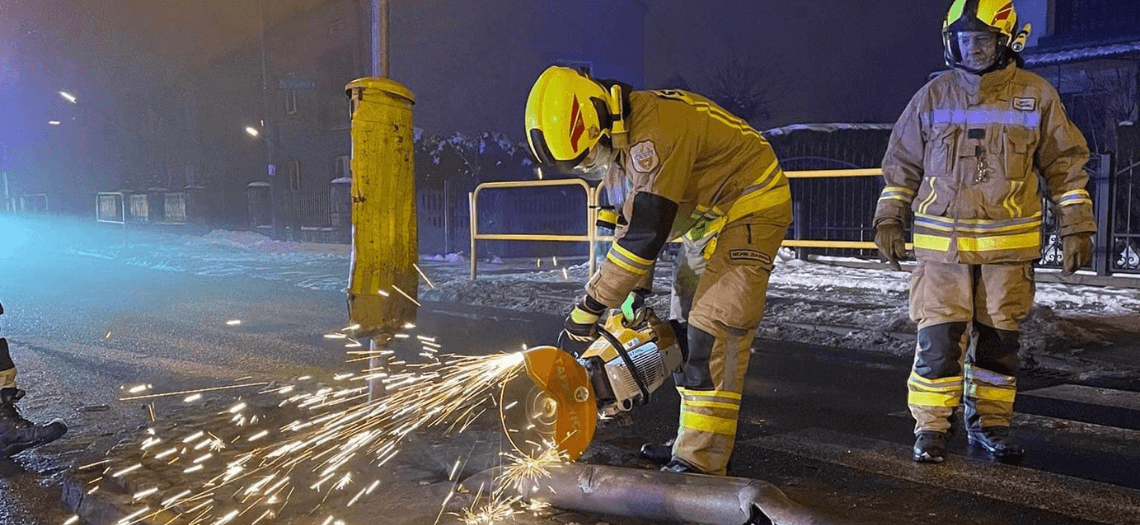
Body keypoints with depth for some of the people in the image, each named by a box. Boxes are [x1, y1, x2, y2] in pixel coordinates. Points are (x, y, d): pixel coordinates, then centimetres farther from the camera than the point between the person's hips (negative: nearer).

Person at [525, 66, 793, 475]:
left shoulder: (653, 131, -31)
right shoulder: (617, 141, 1)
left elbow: (645, 232, -32)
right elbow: (628, 224, 9)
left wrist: (590, 307, -25)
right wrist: (634, 295, 5)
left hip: (751, 207, -10)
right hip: (710, 219, 10)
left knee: (714, 331, -17)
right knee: (686, 330, 12)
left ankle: (700, 461, -15)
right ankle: (695, 438, 21)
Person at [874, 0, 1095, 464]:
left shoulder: (1036, 96, 3)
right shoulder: (932, 97, 5)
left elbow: (1065, 165, 8)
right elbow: (901, 164, 11)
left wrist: (1076, 228, 5)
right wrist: (889, 220, 4)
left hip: (1008, 246, 1)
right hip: (942, 245, 0)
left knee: (999, 339, 9)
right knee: (938, 338, -4)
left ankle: (990, 422, 23)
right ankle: (931, 426, 8)